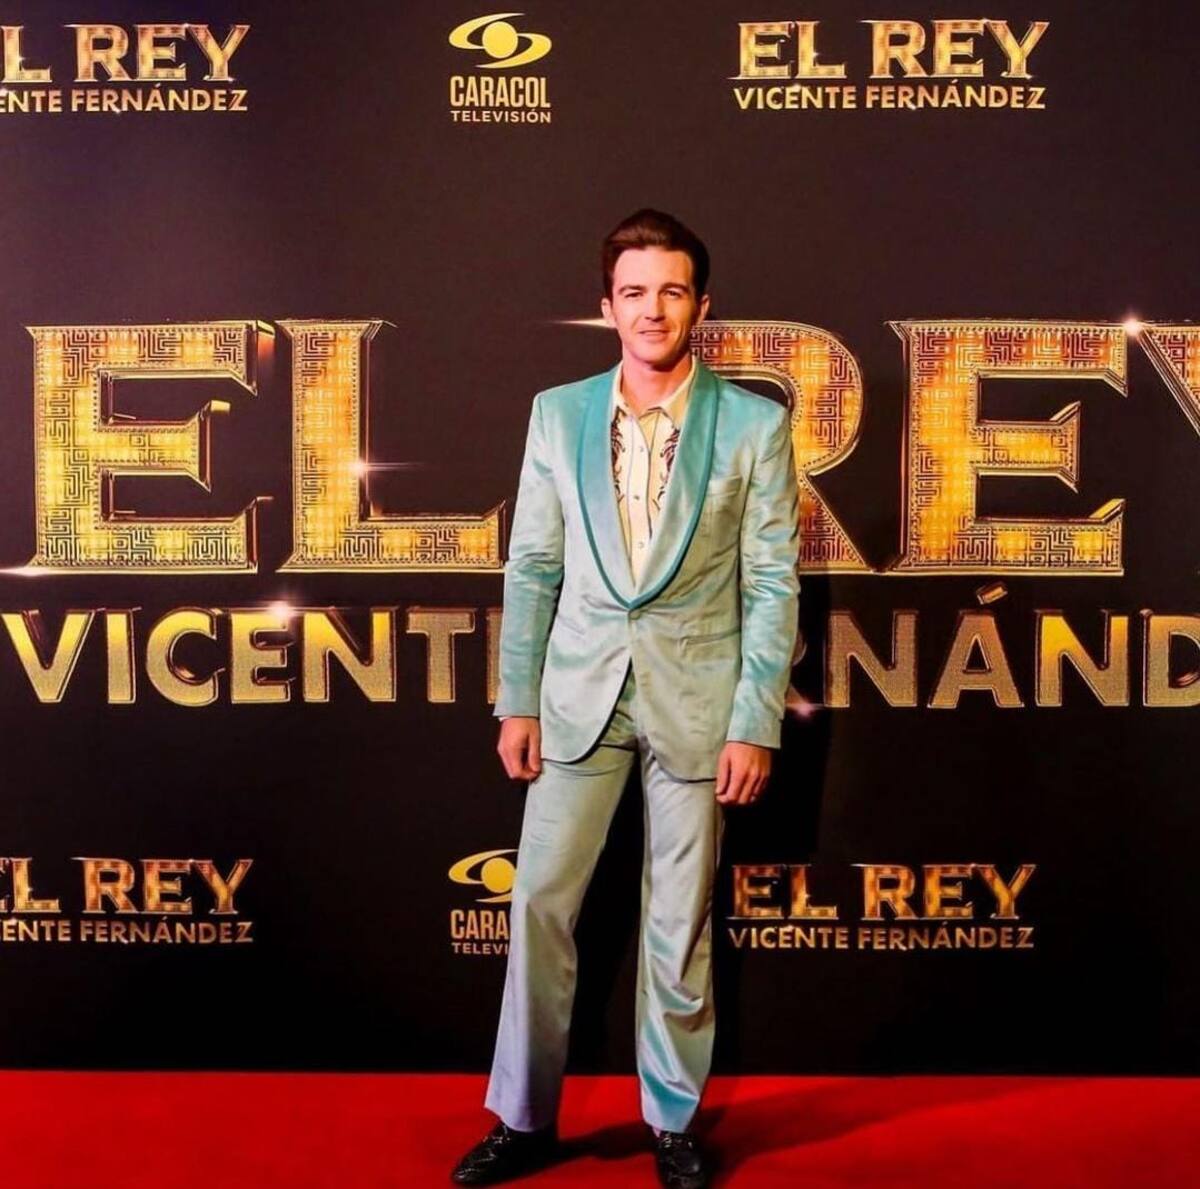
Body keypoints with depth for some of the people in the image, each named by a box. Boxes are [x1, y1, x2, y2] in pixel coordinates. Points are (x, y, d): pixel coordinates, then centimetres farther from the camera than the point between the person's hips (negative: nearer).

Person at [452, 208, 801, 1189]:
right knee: (540, 900, 5)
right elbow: (532, 566, 5)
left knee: (680, 920, 8)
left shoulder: (755, 423, -3)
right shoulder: (558, 414, 4)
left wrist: (756, 725, -8)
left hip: (696, 697, -2)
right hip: (578, 691, 2)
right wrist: (518, 702, 1)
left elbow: (772, 584, -3)